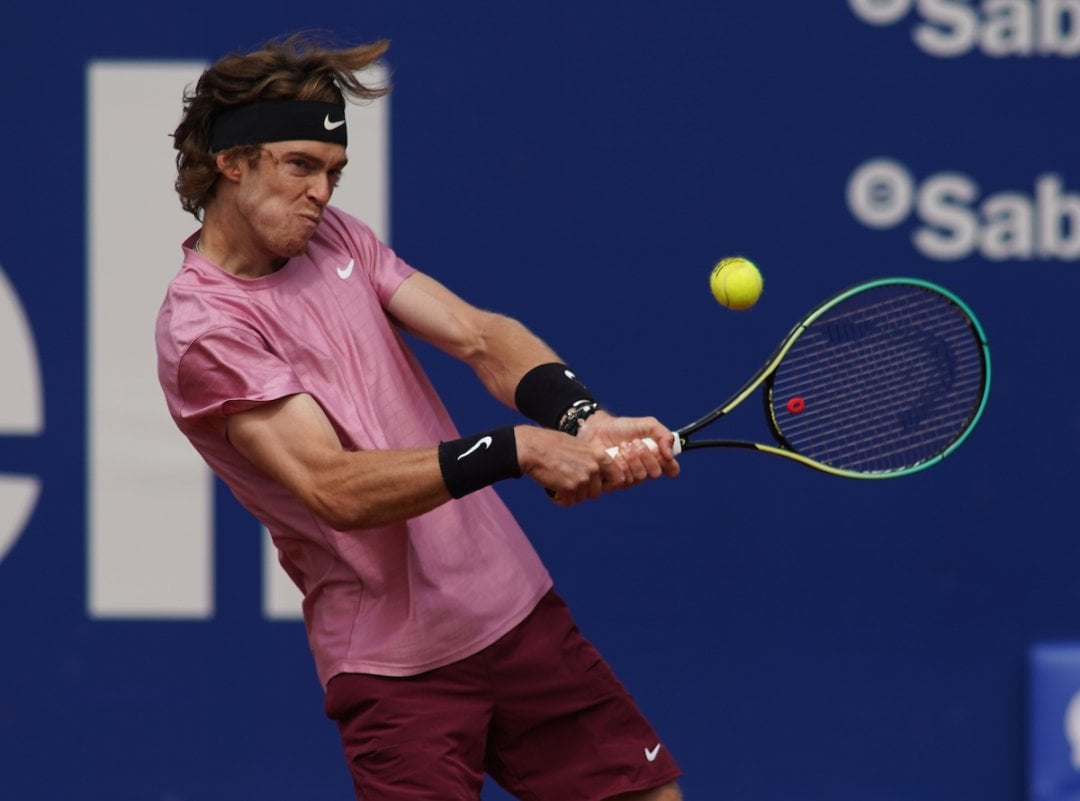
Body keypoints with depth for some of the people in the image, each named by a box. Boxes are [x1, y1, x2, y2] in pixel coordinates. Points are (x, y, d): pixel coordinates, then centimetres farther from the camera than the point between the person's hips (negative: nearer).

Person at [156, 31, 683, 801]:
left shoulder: (335, 237, 8)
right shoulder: (202, 327, -14)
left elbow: (477, 334, -3)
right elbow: (337, 489, -24)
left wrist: (581, 419, -24)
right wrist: (520, 449, -32)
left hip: (519, 612, 6)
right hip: (396, 668, -6)